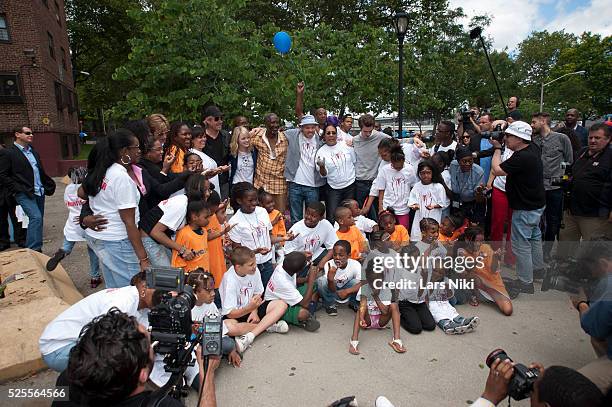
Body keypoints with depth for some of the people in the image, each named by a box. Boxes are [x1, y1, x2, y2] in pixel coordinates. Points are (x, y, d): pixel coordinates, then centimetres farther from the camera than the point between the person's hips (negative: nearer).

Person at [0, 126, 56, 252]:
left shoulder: (33, 152, 18)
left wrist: (49, 185, 11)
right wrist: (17, 189, -12)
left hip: (40, 192, 7)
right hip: (25, 194, -7)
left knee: (37, 220, 9)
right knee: (36, 217, -20)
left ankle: (36, 250, 17)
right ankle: (33, 250, -16)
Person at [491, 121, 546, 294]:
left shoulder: (522, 157, -30)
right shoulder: (533, 148, -1)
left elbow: (496, 170, -23)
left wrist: (497, 148, -10)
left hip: (525, 208, -10)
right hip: (536, 204, 10)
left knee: (521, 244, 0)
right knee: (534, 236, 26)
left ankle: (525, 283, 10)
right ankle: (538, 267, 45)